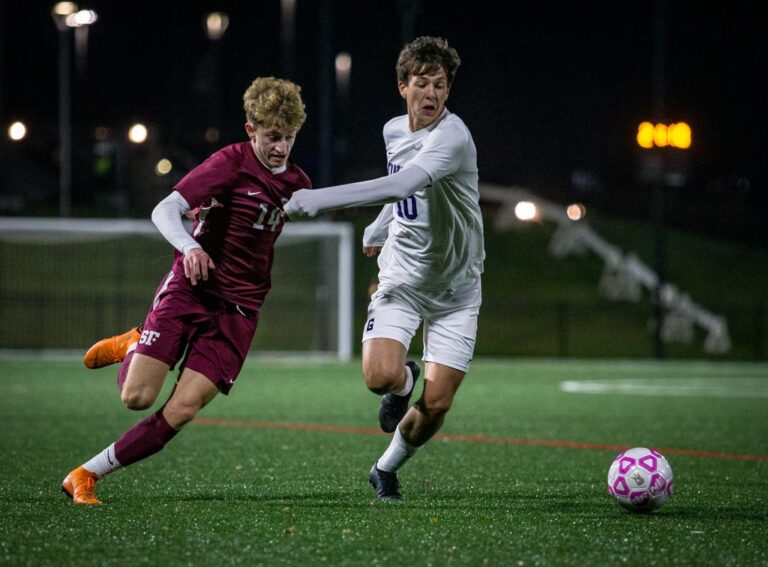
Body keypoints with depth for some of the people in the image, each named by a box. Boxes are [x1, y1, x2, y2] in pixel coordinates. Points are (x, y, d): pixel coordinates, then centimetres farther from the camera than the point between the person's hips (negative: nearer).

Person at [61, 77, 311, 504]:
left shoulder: (297, 183, 8)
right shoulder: (232, 162, -9)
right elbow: (165, 210, -21)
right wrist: (189, 246, -33)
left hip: (238, 311, 4)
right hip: (189, 291, -4)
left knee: (182, 411, -12)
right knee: (137, 397, -14)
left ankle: (87, 476, -2)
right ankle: (132, 346, 22)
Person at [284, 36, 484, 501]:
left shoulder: (452, 136, -22)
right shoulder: (394, 131, 2)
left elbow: (403, 185, -39)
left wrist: (321, 199, -43)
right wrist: (380, 229, 29)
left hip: (455, 290, -4)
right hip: (402, 279, 4)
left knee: (436, 405, -6)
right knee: (381, 375, -21)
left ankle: (388, 468, 23)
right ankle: (404, 382, 17)